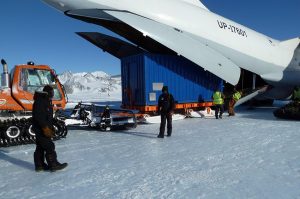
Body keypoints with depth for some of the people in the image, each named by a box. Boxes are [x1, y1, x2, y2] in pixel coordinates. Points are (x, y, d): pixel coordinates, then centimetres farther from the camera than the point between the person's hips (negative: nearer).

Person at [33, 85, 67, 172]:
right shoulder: (39, 102, -17)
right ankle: (53, 165, 0)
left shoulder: (47, 101, 15)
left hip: (45, 128, 10)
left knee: (40, 147, 15)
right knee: (49, 146, -6)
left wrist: (51, 128, 22)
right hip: (40, 128, -10)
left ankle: (39, 165, 23)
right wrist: (45, 128, -26)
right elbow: (38, 117, -24)